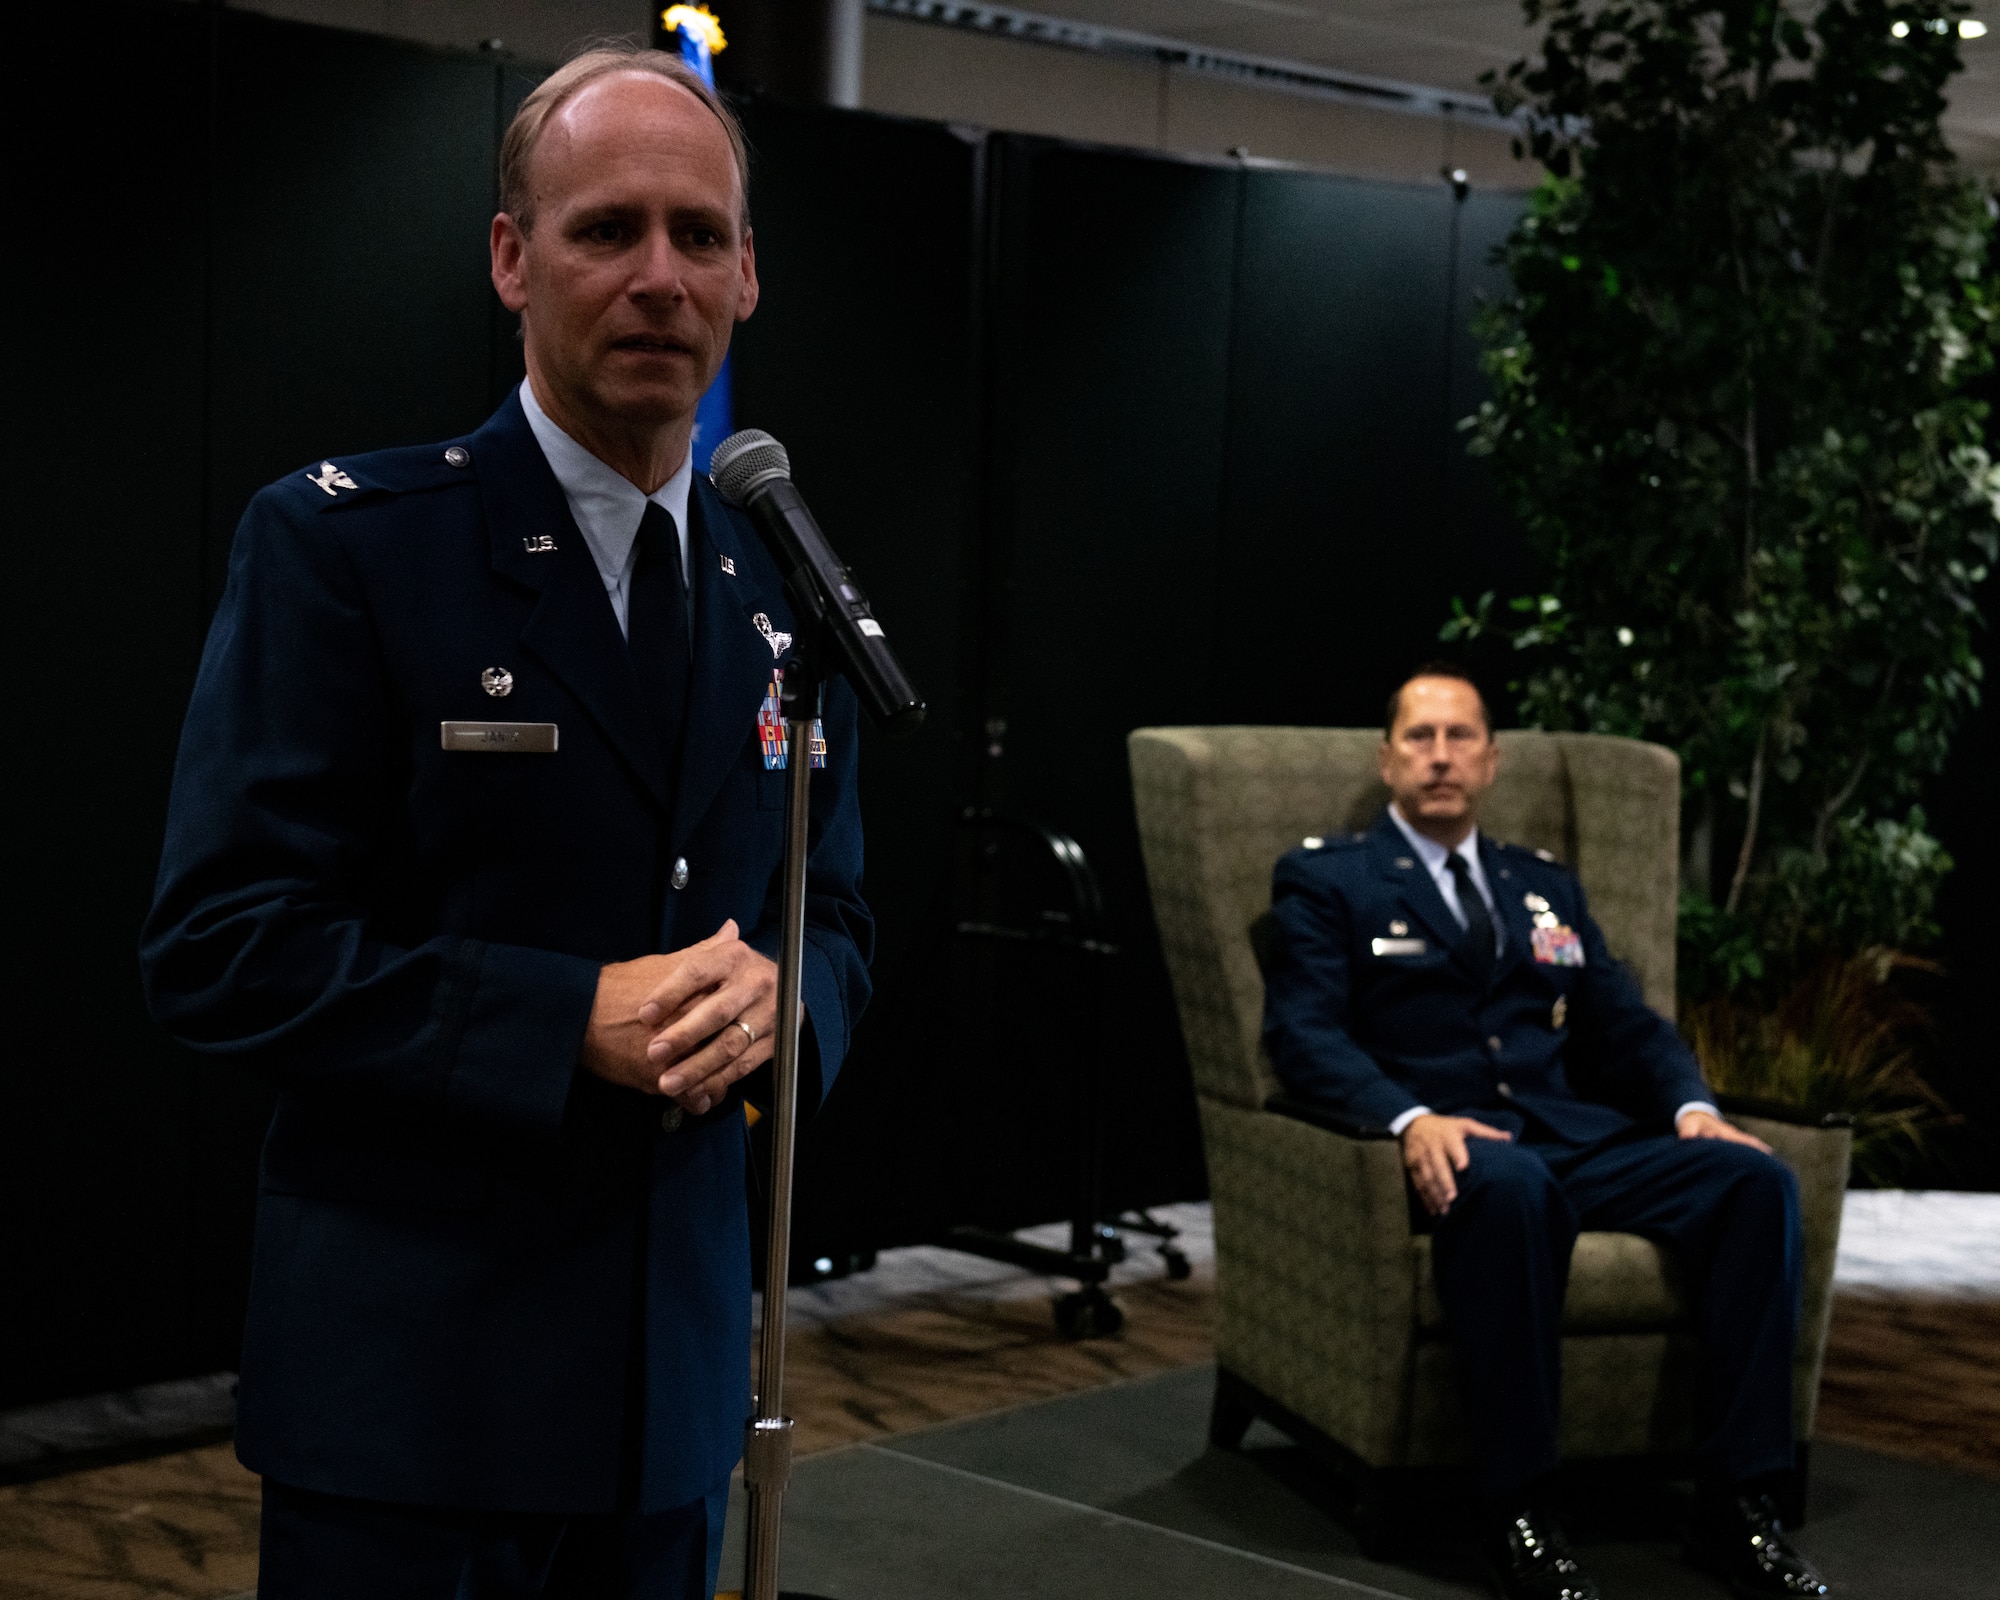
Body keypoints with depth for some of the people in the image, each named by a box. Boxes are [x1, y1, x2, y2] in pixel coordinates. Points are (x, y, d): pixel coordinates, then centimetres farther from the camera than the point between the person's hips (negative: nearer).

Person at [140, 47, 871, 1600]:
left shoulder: (785, 597, 8)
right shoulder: (341, 541, -8)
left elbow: (836, 920, 15)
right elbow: (218, 944, -13)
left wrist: (771, 1001, -9)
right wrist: (572, 1020, -20)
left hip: (676, 1359, 5)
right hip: (409, 1373, -5)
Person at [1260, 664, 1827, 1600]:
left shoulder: (1546, 887, 27)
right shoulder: (1325, 882, 11)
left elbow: (1625, 1025, 21)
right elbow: (1302, 1031, -4)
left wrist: (1690, 1105, -1)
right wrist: (1410, 1118, -23)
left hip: (1574, 1132, 5)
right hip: (1453, 1144, -5)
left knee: (1754, 1178, -22)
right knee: (1510, 1187, -41)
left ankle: (1735, 1508, -21)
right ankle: (1517, 1516, -31)